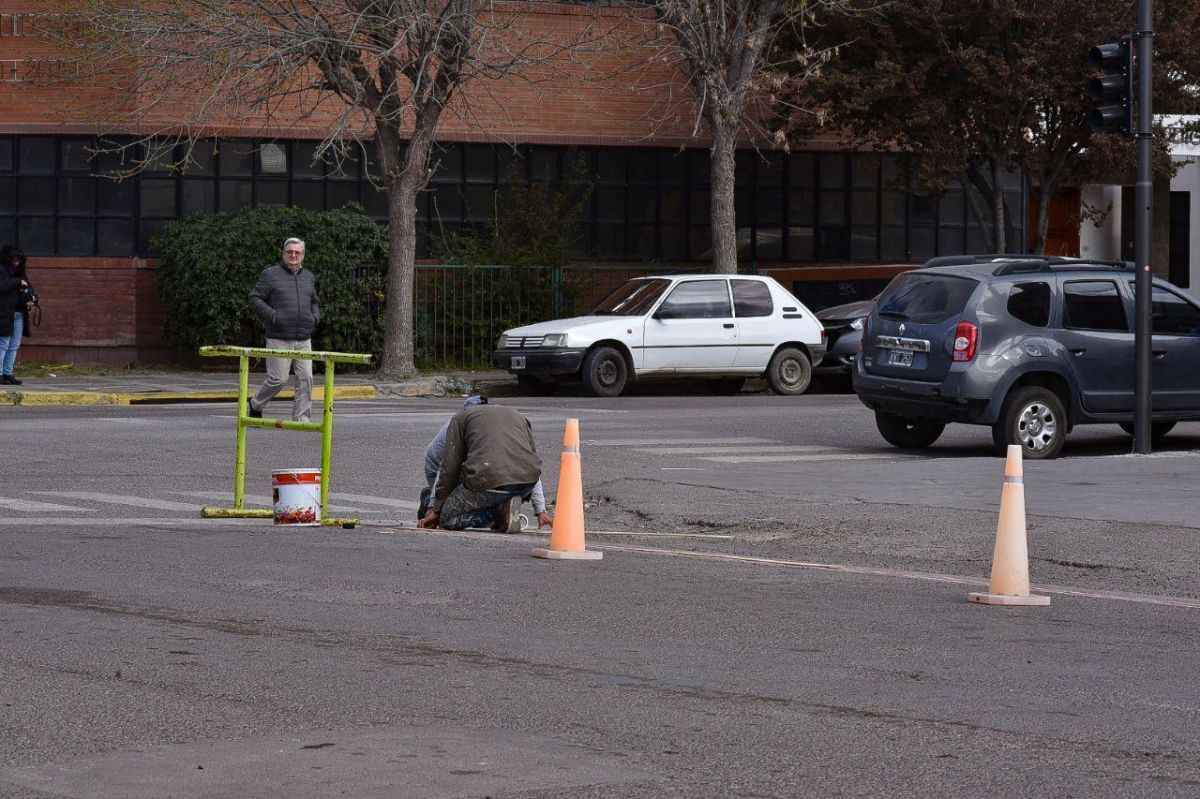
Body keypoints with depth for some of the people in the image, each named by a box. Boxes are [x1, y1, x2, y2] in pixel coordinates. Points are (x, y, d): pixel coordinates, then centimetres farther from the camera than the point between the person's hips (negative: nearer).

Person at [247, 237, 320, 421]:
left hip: (304, 339, 5)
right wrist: (271, 315, -13)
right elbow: (255, 298, -1)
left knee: (305, 378, -3)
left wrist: (315, 317, 9)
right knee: (277, 379, -4)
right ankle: (256, 404, 20)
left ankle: (301, 418, 3)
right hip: (279, 339, -5)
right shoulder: (271, 274, 1)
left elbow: (314, 303, 30)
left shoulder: (308, 277, 17)